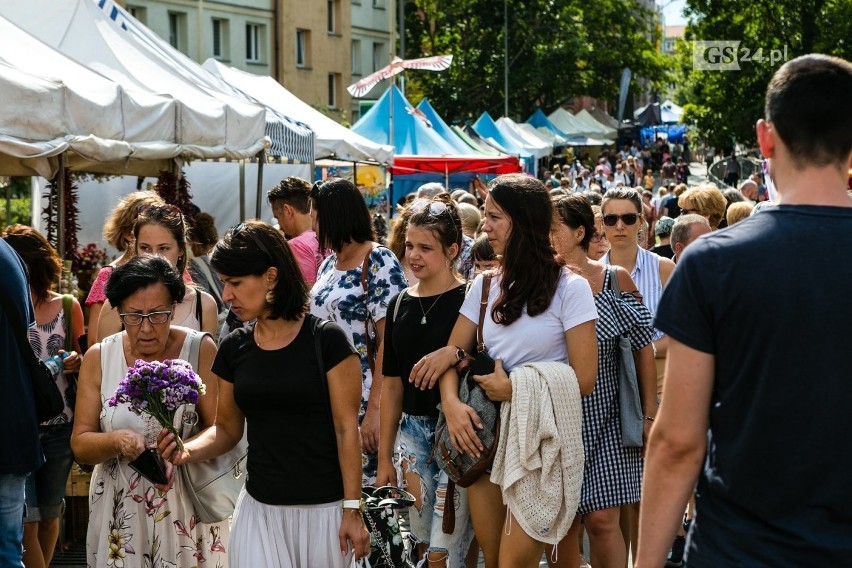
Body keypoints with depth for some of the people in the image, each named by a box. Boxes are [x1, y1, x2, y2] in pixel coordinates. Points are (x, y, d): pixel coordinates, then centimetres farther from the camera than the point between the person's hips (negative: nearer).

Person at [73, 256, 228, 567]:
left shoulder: (201, 350, -7)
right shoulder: (98, 358, -1)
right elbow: (79, 445, -1)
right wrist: (117, 440, -21)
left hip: (188, 506, -1)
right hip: (121, 511, 2)